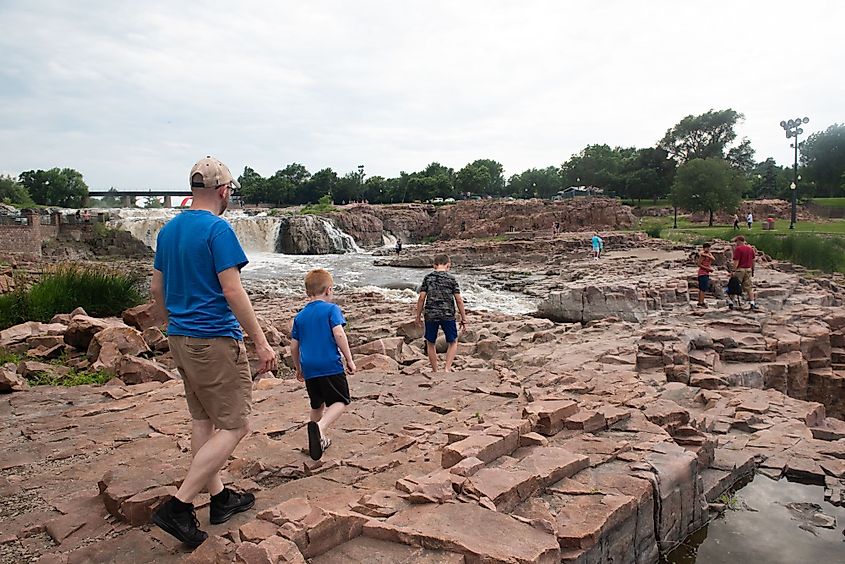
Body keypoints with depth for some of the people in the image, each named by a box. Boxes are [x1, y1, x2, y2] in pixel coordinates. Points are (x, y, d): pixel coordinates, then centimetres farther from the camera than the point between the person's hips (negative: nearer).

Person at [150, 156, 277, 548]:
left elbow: (157, 288, 16)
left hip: (180, 339, 9)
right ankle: (178, 506, -2)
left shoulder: (168, 230, 10)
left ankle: (219, 498, 27)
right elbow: (232, 290, -20)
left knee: (203, 421, 16)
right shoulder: (217, 229, -15)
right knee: (233, 427, -1)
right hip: (215, 341, -9)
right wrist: (261, 342, -16)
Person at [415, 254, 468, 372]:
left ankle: (435, 372, 20)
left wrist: (418, 316, 6)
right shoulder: (451, 279, -1)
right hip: (448, 315, -1)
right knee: (453, 342, 17)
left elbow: (421, 298, -3)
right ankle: (447, 368, 5)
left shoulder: (427, 278, 2)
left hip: (430, 315, 1)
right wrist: (463, 319, 5)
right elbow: (459, 300, -2)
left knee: (430, 344, 15)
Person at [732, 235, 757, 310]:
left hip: (740, 269, -6)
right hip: (748, 269, 6)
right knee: (749, 287, 8)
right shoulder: (750, 248, 11)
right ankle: (752, 303, 2)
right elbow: (753, 260, 15)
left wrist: (734, 271, -16)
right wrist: (752, 270, 23)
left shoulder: (738, 249, -10)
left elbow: (736, 261, -15)